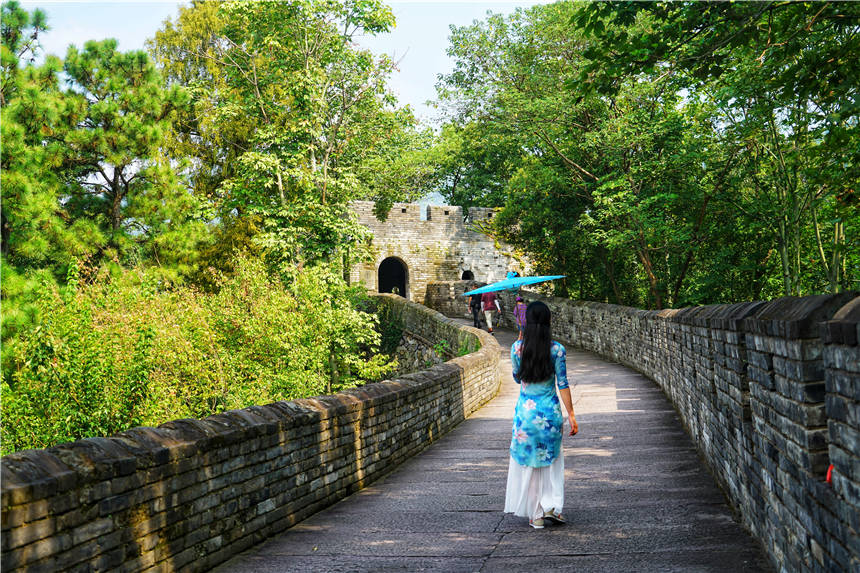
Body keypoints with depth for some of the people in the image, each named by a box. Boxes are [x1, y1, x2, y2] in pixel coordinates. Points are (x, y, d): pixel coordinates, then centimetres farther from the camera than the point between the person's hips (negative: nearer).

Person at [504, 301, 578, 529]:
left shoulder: (517, 348, -5)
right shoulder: (557, 349, -7)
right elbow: (563, 384, -7)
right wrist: (571, 414, -1)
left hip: (526, 411, 0)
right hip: (550, 411, 0)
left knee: (527, 463, 10)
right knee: (552, 460, 17)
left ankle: (535, 514, 14)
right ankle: (551, 506, 8)